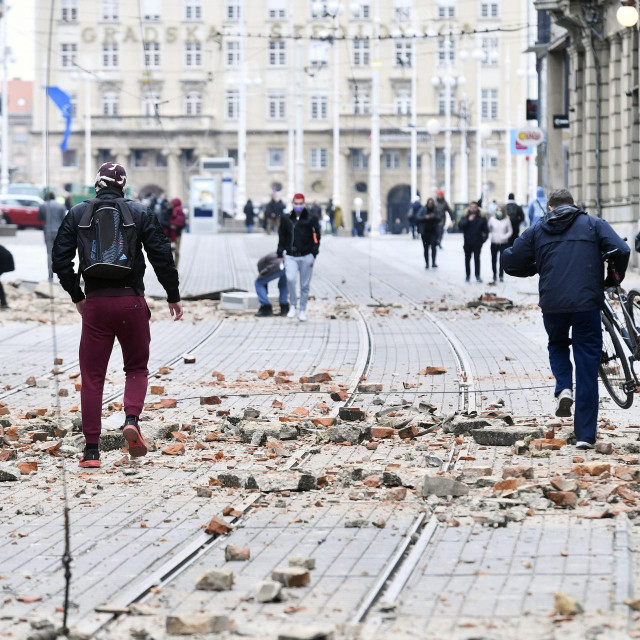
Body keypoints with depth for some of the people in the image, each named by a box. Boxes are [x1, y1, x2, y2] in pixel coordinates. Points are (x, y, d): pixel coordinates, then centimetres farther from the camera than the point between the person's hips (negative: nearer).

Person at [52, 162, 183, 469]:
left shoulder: (77, 214, 6)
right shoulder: (140, 213, 2)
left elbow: (60, 259, 5)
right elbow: (162, 256, -1)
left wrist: (76, 296, 18)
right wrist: (173, 296, 10)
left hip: (95, 304, 1)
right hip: (131, 302, -1)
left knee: (92, 377, 6)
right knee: (137, 368, 16)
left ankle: (91, 450, 2)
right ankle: (132, 420, -11)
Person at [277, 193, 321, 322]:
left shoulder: (311, 220, 0)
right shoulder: (286, 219, 7)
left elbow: (316, 238, 1)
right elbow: (282, 238, 13)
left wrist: (313, 255, -6)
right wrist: (280, 255, 9)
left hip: (306, 257, -1)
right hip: (291, 256, 1)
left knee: (304, 285, 5)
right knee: (290, 279, -21)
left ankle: (302, 310, 17)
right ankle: (293, 306, -5)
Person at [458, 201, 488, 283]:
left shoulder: (481, 217, 0)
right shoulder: (465, 217, 0)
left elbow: (485, 229, 5)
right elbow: (460, 225, -14)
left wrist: (484, 238, -5)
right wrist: (468, 220, -25)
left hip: (477, 242, -1)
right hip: (467, 242, 1)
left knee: (477, 258, -4)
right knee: (467, 258, 9)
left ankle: (477, 276, -2)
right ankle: (468, 275, 18)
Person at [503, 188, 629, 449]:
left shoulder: (538, 230, 13)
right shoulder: (593, 224, 9)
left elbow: (511, 262, 8)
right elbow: (621, 250, -5)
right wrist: (616, 276, 13)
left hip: (552, 303, 1)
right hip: (587, 302, -1)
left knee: (557, 344, 31)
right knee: (587, 368, 4)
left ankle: (563, 388, 3)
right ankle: (585, 435, 1)